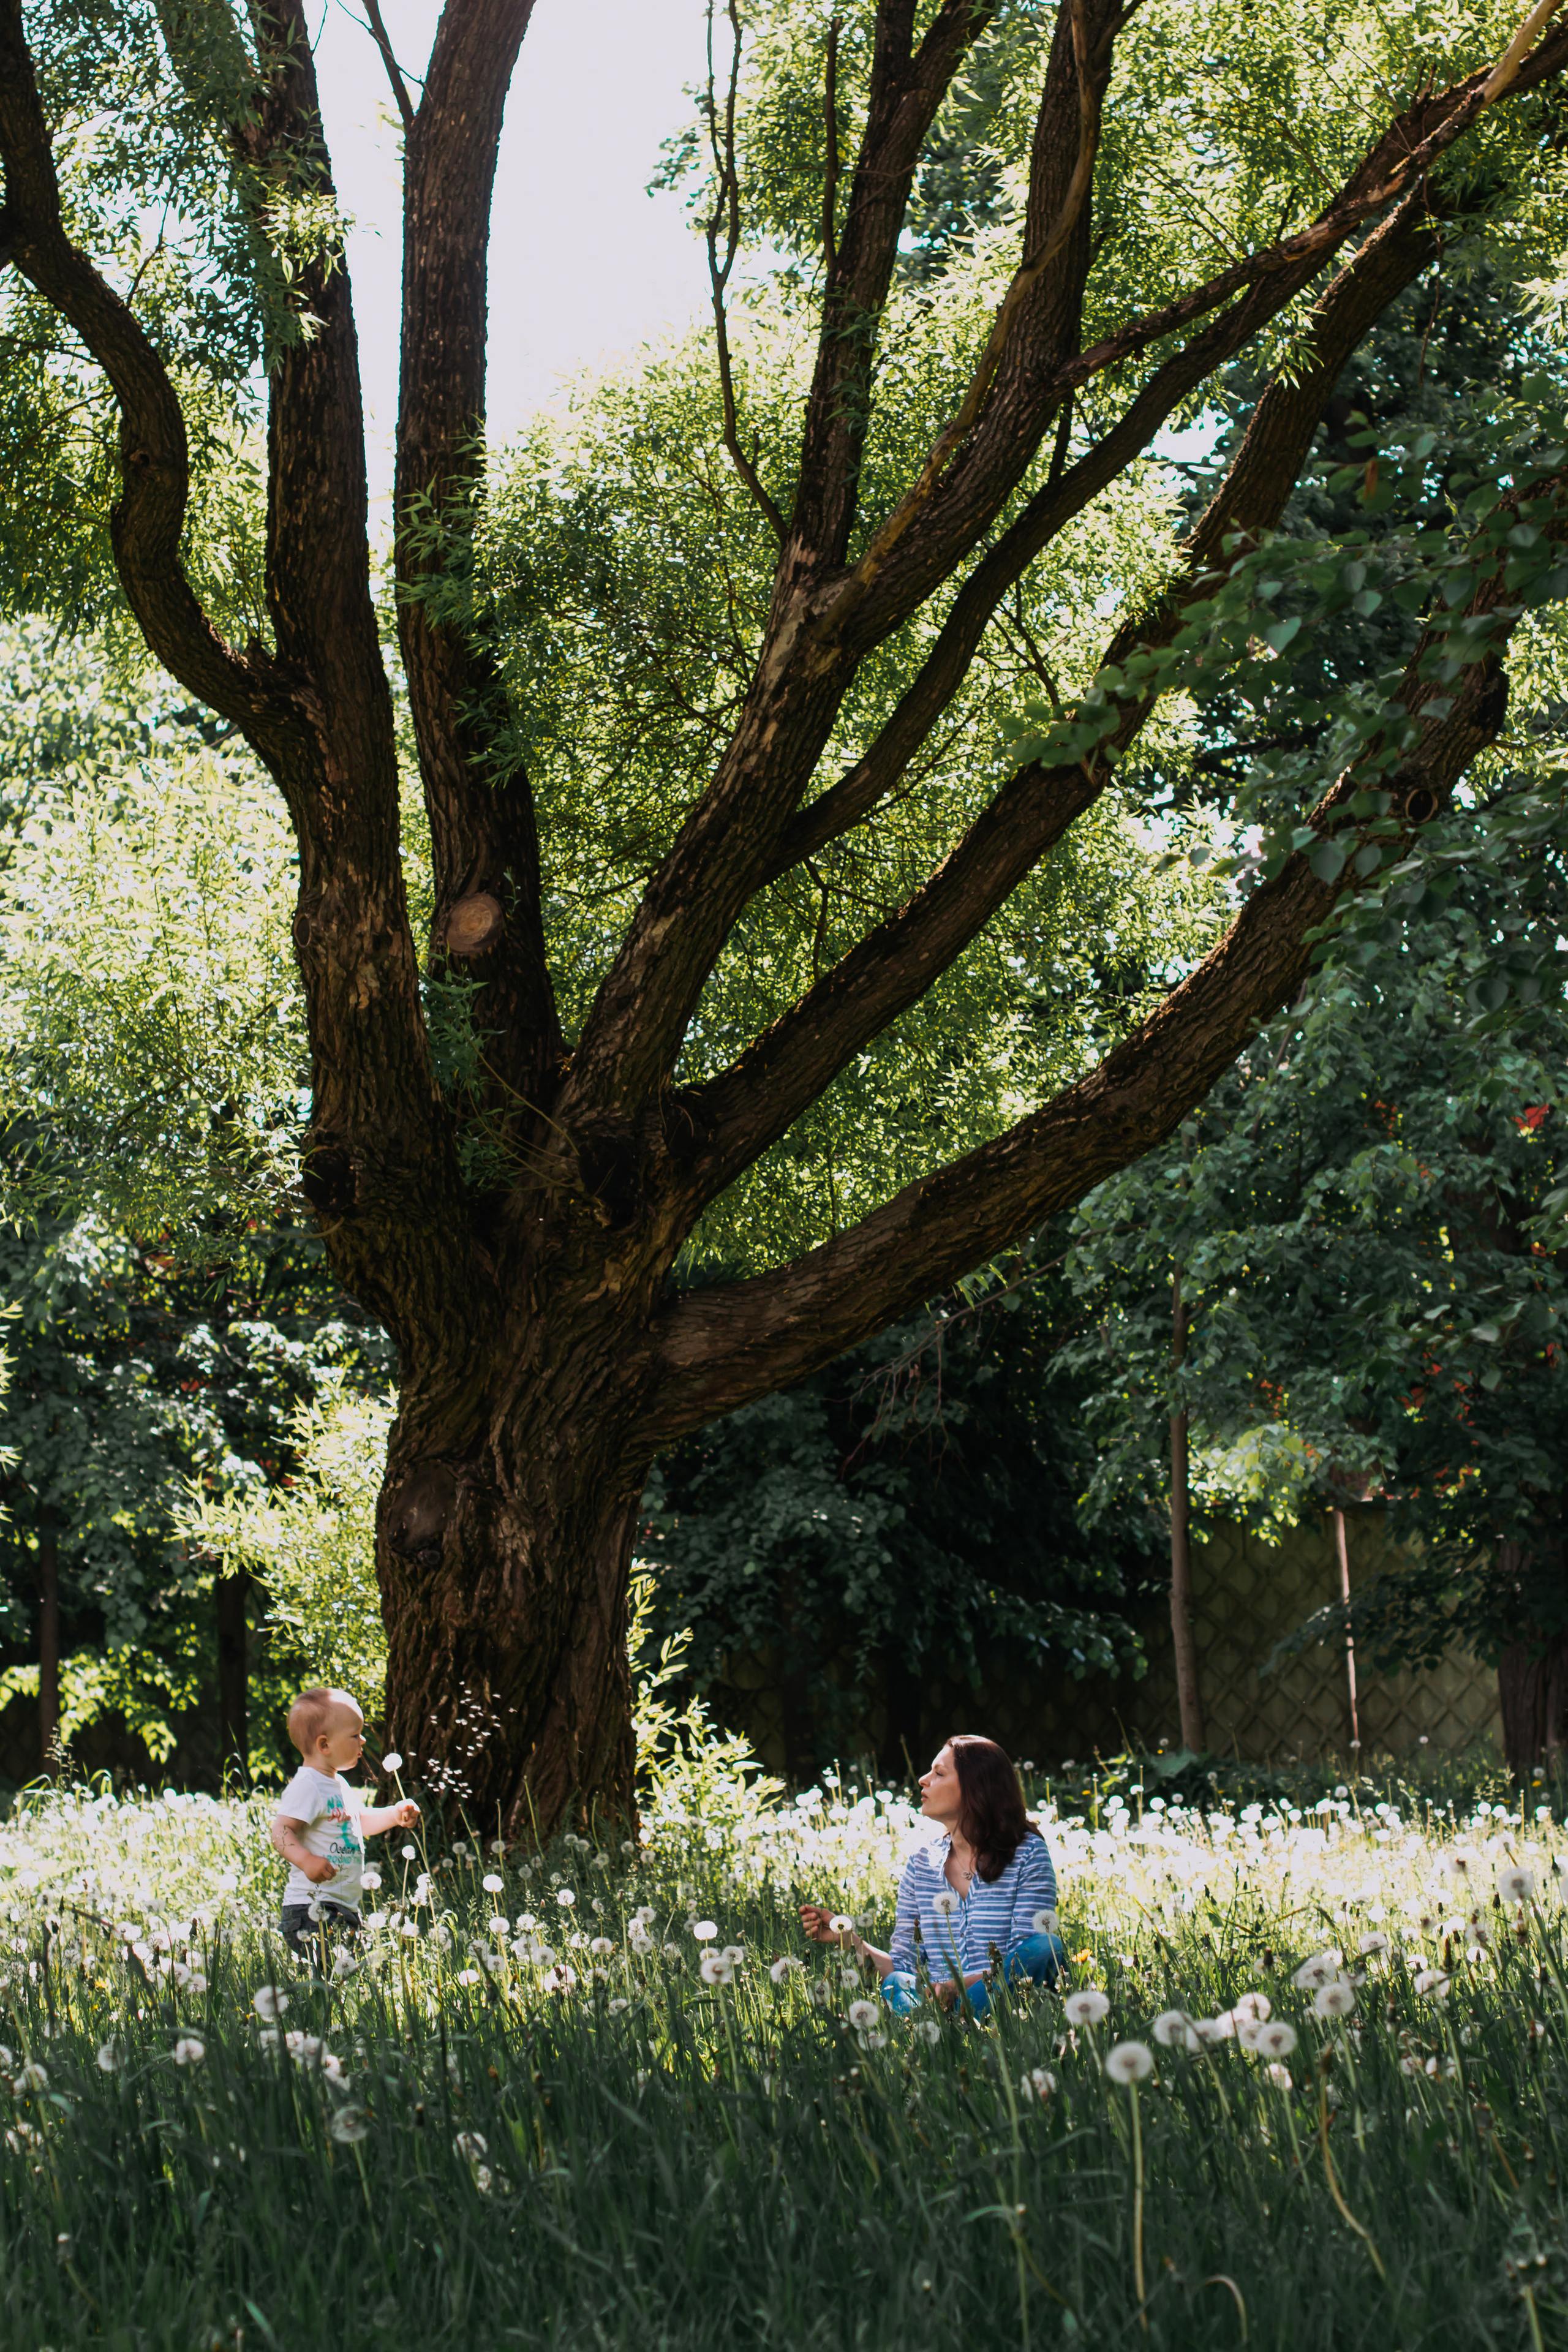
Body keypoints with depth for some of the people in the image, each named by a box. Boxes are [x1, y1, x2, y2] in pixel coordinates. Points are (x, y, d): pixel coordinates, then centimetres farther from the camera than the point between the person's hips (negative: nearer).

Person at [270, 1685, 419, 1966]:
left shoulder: (338, 1785, 19)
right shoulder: (306, 1787, -13)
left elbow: (361, 1821, 34)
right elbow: (282, 1831, -22)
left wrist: (394, 1815, 19)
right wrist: (306, 1860, -38)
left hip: (344, 1909, 10)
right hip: (312, 1909, -10)